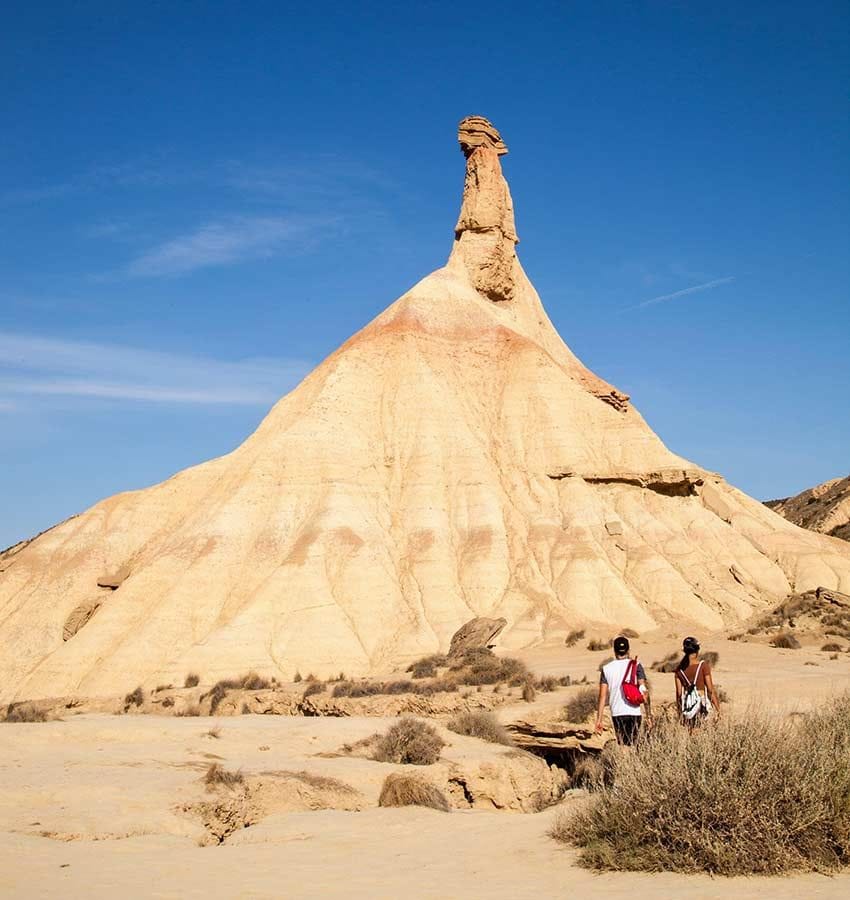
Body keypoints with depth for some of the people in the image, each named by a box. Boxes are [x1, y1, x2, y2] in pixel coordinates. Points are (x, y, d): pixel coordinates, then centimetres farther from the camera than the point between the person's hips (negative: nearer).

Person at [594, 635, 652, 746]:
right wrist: (649, 715, 1)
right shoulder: (636, 666, 1)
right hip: (634, 712, -1)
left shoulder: (606, 669, 5)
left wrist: (599, 719, 5)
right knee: (631, 745, 0)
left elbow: (602, 696, 3)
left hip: (616, 713, 1)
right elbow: (644, 692, -4)